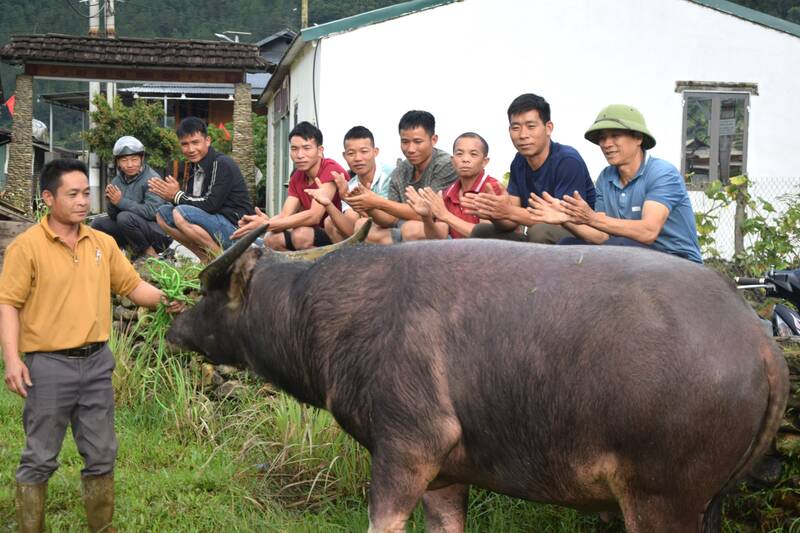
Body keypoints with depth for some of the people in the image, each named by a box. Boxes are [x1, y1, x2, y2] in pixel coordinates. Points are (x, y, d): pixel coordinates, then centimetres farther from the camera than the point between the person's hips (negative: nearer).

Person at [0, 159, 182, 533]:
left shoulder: (103, 243, 7)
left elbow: (132, 286, 12)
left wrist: (166, 300, -6)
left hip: (96, 362, 5)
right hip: (49, 365, -5)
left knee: (101, 455, 13)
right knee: (40, 459, 2)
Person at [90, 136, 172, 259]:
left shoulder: (151, 179, -15)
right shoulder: (117, 181, 7)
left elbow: (152, 211, -27)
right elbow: (113, 216, 6)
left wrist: (121, 201, -25)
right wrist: (112, 201, -17)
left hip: (159, 233, -8)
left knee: (125, 217, -29)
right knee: (98, 223, -1)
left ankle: (149, 253, -11)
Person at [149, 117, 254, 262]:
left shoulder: (222, 164, -13)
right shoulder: (195, 166, 13)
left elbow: (211, 205, -21)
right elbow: (191, 202, 10)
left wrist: (177, 196, -12)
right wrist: (171, 195, -11)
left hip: (235, 227, -9)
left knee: (181, 214, -27)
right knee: (163, 213, 3)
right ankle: (206, 259, 3)